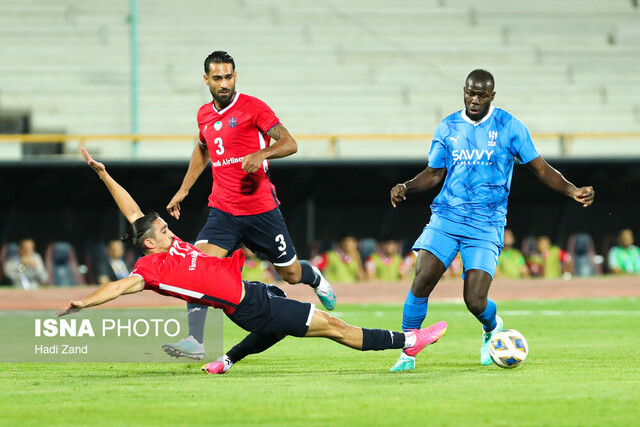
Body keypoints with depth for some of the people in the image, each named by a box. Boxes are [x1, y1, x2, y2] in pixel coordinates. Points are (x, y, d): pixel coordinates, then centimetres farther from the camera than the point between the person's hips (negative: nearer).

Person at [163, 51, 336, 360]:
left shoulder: (252, 107, -7)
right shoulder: (204, 115, 10)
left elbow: (289, 144, -9)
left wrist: (261, 154, -28)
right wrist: (183, 189, 27)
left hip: (261, 209, -3)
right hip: (222, 211, 4)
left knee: (291, 274, 8)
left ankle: (316, 279, 47)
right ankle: (194, 341, -25)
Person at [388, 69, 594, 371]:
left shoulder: (509, 127, 0)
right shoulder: (448, 128, 8)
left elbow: (541, 168, 4)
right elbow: (434, 173, 17)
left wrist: (572, 190, -11)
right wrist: (405, 187, -2)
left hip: (486, 226, -2)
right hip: (446, 218, 2)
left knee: (475, 301, -13)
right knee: (421, 283, -15)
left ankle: (492, 329, 24)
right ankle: (407, 352, 3)